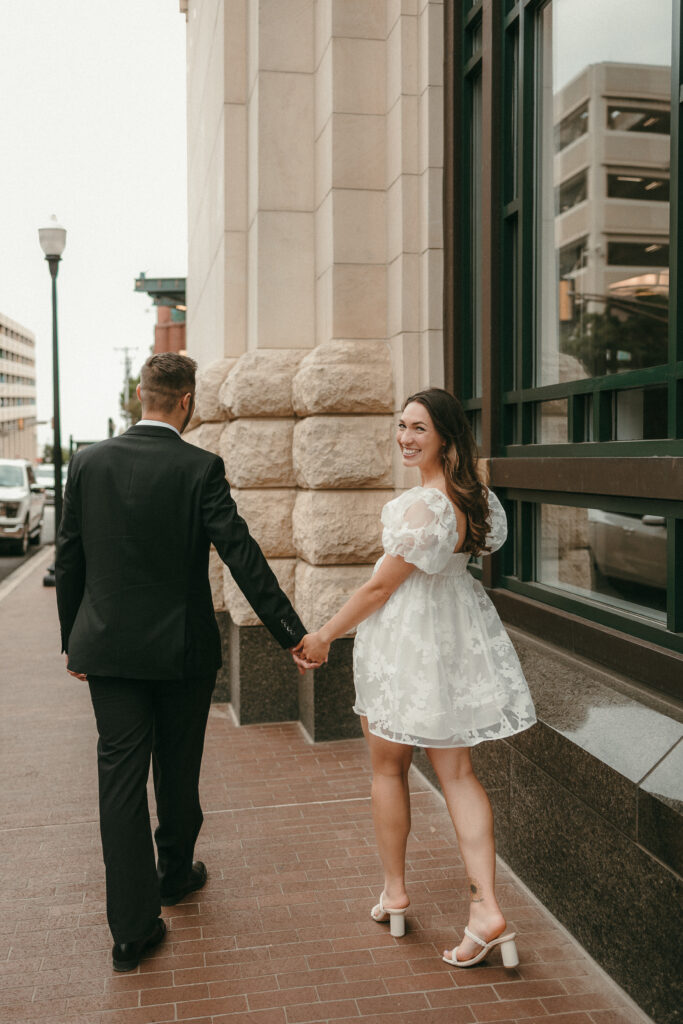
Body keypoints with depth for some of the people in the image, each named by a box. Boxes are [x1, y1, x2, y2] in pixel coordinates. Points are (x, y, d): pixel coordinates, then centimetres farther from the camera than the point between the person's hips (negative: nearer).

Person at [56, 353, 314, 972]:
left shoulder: (88, 463, -1)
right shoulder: (200, 469, -12)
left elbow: (69, 558, 4)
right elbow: (242, 555, -17)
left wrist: (73, 641, 15)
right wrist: (292, 634, -13)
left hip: (107, 647, 2)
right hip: (182, 648, -2)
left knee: (121, 778, 5)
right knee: (178, 771, 18)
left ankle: (133, 927, 8)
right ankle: (175, 874, 40)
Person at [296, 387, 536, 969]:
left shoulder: (422, 506, -24)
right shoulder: (476, 498, 1)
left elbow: (381, 587, -17)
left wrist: (324, 636, -7)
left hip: (407, 642, -7)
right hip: (457, 640, 8)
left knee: (388, 769, 13)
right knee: (458, 773, 10)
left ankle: (395, 894, 27)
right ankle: (488, 910, 5)